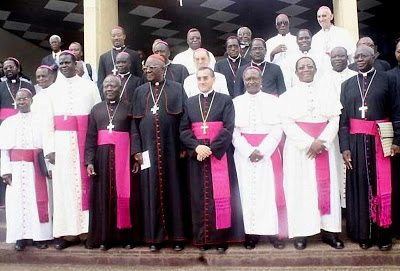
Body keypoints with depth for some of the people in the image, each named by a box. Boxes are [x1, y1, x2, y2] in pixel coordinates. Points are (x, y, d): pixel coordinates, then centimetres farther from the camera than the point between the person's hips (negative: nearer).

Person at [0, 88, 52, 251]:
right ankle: (21, 236, 13)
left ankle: (39, 235, 11)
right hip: (16, 168, 2)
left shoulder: (40, 120, 1)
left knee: (38, 200, 1)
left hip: (36, 168, -2)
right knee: (17, 201, 4)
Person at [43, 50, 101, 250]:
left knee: (85, 182, 0)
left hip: (85, 141, -2)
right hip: (61, 141, 2)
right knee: (64, 185, 2)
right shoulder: (52, 90, 12)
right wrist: (49, 148, -2)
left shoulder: (89, 86, 5)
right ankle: (66, 232, 7)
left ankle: (87, 229, 9)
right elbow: (48, 121, 8)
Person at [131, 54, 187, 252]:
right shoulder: (140, 92, 12)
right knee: (152, 190, 5)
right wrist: (136, 149, 0)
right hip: (148, 148, 2)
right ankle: (155, 236, 15)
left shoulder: (177, 89, 5)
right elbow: (135, 122, 9)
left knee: (173, 189, 3)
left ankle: (177, 236, 13)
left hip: (171, 148, -2)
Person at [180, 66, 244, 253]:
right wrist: (197, 146, -13)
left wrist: (211, 148, -16)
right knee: (200, 196, 4)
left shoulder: (225, 100, 2)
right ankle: (202, 238, 12)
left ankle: (221, 237, 8)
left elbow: (228, 128, -7)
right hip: (197, 155, 3)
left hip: (219, 154, -3)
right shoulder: (190, 103, 11)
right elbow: (184, 130, 4)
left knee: (221, 195, -1)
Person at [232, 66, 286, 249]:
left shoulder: (273, 101, 4)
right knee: (248, 192, 2)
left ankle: (273, 231, 10)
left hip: (268, 153, 0)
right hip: (244, 155, 1)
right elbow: (234, 131, -1)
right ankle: (251, 233, 10)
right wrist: (249, 151, -14)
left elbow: (277, 129, -3)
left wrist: (262, 150, -14)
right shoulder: (236, 102, 6)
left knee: (270, 191, 1)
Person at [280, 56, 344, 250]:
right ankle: (300, 232, 4)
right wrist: (309, 143, -15)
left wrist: (321, 141, -13)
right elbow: (287, 124, -5)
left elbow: (335, 119, 2)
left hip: (326, 145, 2)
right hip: (299, 147, -1)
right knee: (300, 188, -1)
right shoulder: (289, 95, 5)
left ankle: (329, 230, 9)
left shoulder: (327, 90, 9)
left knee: (327, 186, 2)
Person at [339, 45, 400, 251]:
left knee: (382, 185, 2)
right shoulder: (347, 84, 10)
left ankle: (383, 234, 13)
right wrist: (344, 147, -3)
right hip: (356, 141, 2)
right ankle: (363, 234, 15)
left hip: (380, 140, -2)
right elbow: (343, 118, 5)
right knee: (359, 185, 4)